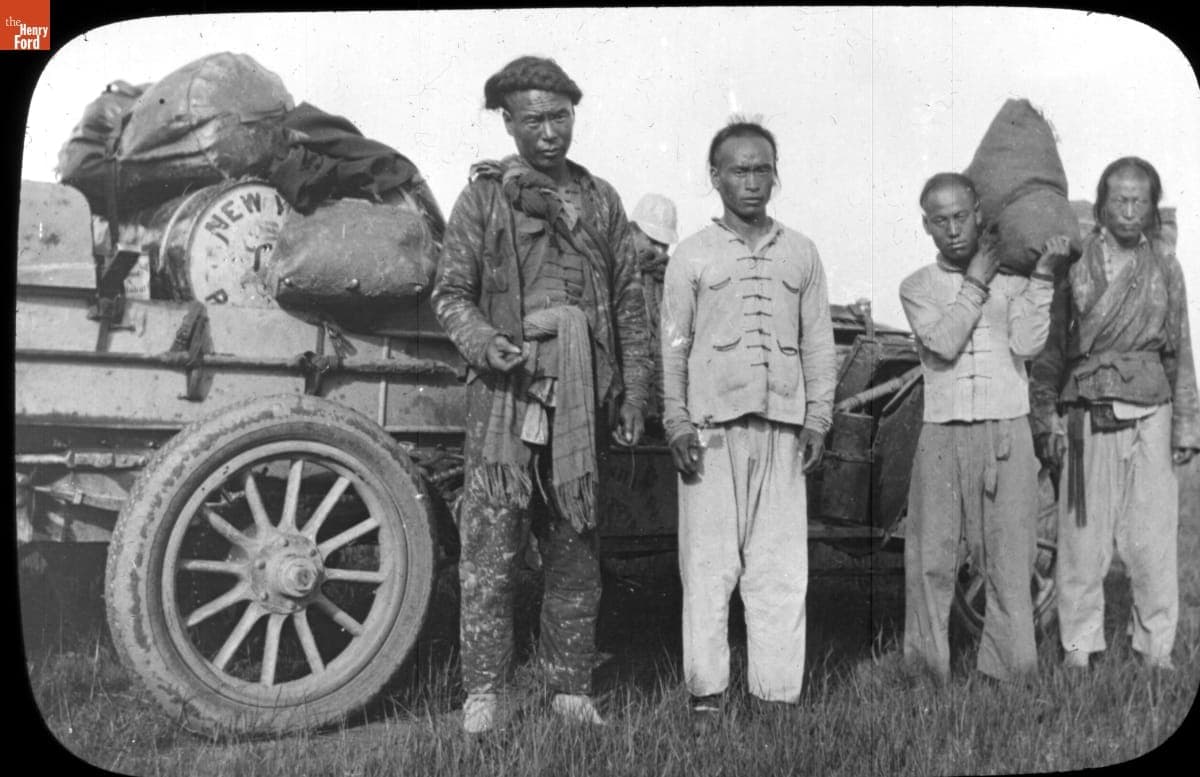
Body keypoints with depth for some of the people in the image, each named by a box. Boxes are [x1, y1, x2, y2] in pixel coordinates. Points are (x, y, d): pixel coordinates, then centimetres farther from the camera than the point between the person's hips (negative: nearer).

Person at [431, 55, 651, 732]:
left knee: (576, 554, 9)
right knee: (491, 551, -4)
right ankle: (483, 695, 5)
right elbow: (450, 293, 3)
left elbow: (630, 303, 15)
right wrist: (481, 341, -17)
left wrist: (633, 392, 9)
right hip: (505, 392, -3)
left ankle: (573, 692, 19)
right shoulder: (484, 195, 5)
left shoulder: (600, 200, 14)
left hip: (579, 397, 3)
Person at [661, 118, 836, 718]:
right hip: (712, 426, -2)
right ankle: (706, 690, 6)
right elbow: (672, 346, 5)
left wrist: (817, 419, 7)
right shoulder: (691, 256, 6)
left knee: (783, 566, 2)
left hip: (783, 427, 2)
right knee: (708, 561, -1)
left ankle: (778, 691, 9)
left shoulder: (801, 253, 13)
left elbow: (818, 344, 14)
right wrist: (677, 423, -4)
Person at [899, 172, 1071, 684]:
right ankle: (927, 671, 12)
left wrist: (1043, 276, -8)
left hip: (1006, 433, 0)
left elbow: (1027, 344, -5)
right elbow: (943, 343, -8)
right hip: (942, 434, 0)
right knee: (931, 559, 2)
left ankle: (1007, 671, 11)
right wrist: (975, 283, -1)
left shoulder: (1012, 277, 11)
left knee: (1009, 559, 2)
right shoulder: (917, 288, 10)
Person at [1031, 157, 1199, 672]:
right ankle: (1079, 644, 15)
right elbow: (1049, 345, 5)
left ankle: (1156, 646, 16)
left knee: (1152, 538, 2)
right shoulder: (1073, 261, 2)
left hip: (1149, 415, 2)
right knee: (1082, 537, 1)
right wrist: (1046, 419, 0)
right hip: (1086, 418, -1)